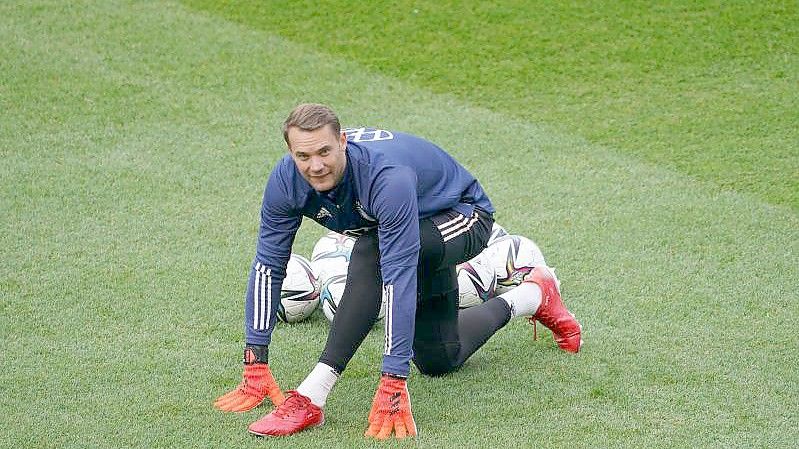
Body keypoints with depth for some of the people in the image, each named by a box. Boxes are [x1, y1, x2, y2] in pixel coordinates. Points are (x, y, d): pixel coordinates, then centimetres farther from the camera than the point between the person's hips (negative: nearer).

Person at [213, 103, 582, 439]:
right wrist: (256, 366, -18)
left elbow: (399, 280, -46)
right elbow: (268, 265, -16)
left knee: (370, 253, -37)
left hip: (465, 218, -7)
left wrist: (392, 384, -48)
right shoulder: (286, 180, -24)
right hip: (421, 229, 7)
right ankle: (533, 295, 40)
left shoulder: (386, 177, -43)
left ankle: (312, 397, -33)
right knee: (438, 361, 15)